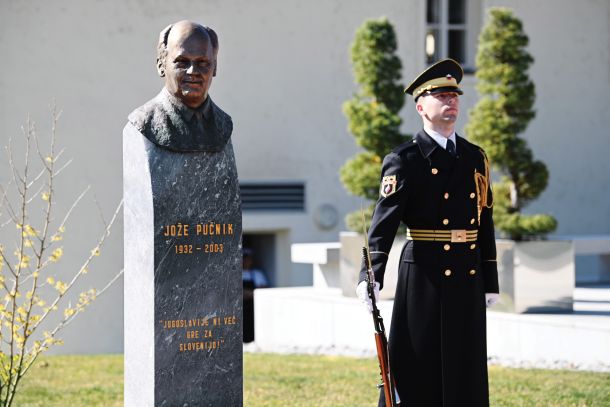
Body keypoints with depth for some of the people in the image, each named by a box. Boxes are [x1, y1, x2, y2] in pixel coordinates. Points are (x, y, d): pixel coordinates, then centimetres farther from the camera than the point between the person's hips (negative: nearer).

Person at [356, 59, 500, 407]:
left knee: (466, 371, 8)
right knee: (417, 370, -2)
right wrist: (371, 276, -26)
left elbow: (485, 223, 14)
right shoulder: (405, 160, -5)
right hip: (423, 276, -5)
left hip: (467, 278, 5)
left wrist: (491, 282, 13)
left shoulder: (476, 158, 13)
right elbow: (384, 221, -14)